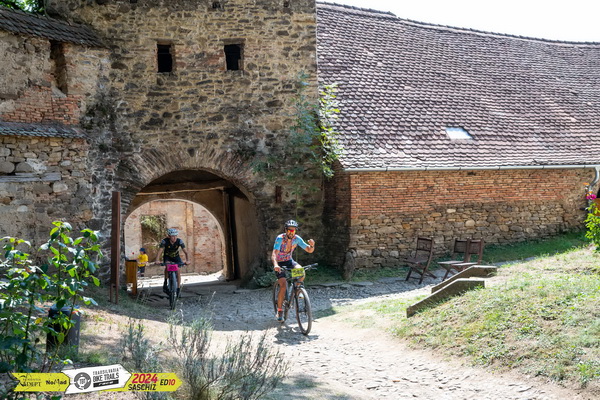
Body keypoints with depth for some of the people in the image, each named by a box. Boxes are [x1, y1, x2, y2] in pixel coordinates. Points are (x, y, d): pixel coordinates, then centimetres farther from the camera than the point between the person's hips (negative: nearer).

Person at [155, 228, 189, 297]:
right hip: (167, 257, -1)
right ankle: (165, 283, -15)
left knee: (178, 271, -14)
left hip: (176, 257, 1)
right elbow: (160, 251, -34)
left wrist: (187, 260, -45)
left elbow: (185, 252, -28)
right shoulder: (164, 241, -29)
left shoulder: (179, 241, -26)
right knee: (167, 266, -31)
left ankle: (178, 288, -1)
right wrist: (157, 261, -51)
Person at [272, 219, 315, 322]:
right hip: (279, 263, -4)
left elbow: (309, 250, -9)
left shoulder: (297, 239, -12)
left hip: (289, 261, 4)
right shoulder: (280, 238, -25)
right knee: (283, 285, -20)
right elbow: (274, 254, -36)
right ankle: (279, 311, -8)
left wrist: (312, 245, -34)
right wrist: (275, 265, -56)